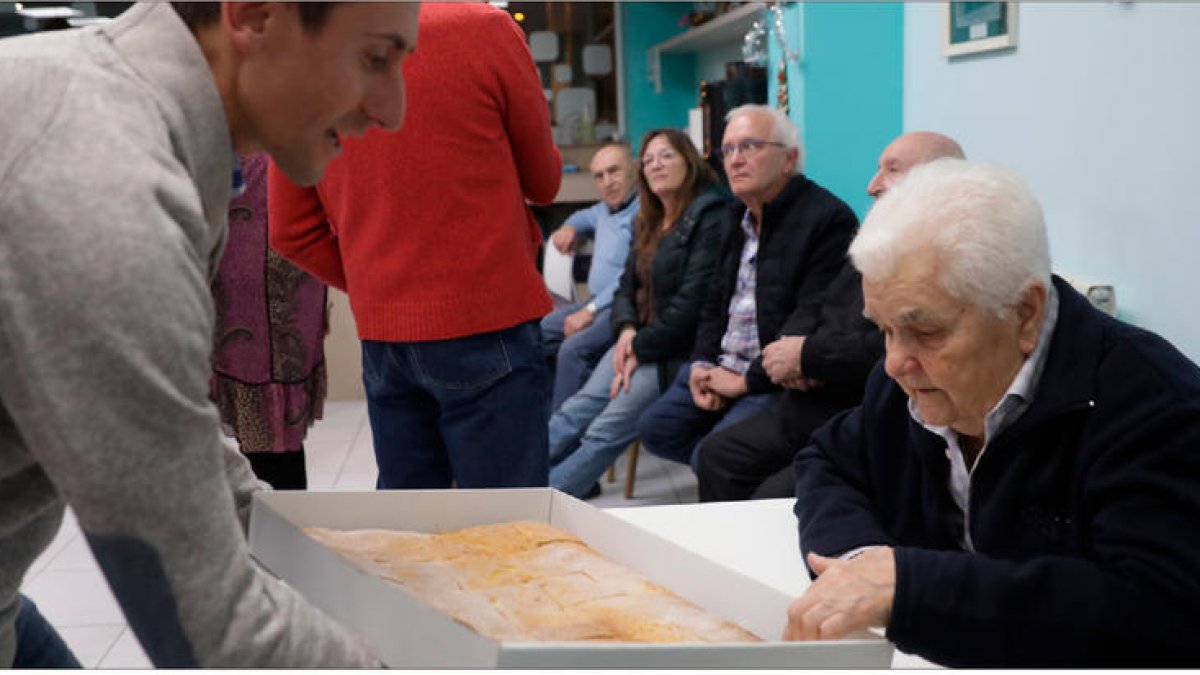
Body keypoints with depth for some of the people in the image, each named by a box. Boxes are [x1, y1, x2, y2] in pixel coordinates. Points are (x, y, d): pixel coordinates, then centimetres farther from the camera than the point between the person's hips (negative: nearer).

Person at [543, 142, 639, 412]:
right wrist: (569, 227, 18)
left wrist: (590, 310, -23)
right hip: (600, 302, 10)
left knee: (574, 348, -29)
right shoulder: (605, 209, 17)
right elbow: (585, 217, 43)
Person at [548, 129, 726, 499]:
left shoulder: (709, 216, -9)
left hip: (678, 350, -8)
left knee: (607, 432, -18)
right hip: (640, 340, 8)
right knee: (577, 409, -11)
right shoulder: (649, 222, 18)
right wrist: (627, 329, -4)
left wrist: (641, 349, -15)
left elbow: (694, 300, -17)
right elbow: (628, 285, 19)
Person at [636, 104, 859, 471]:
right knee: (654, 428, 0)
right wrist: (701, 364, 3)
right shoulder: (739, 219, 15)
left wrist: (747, 380, -18)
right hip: (722, 366, 9)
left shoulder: (828, 217, -14)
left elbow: (812, 319, -20)